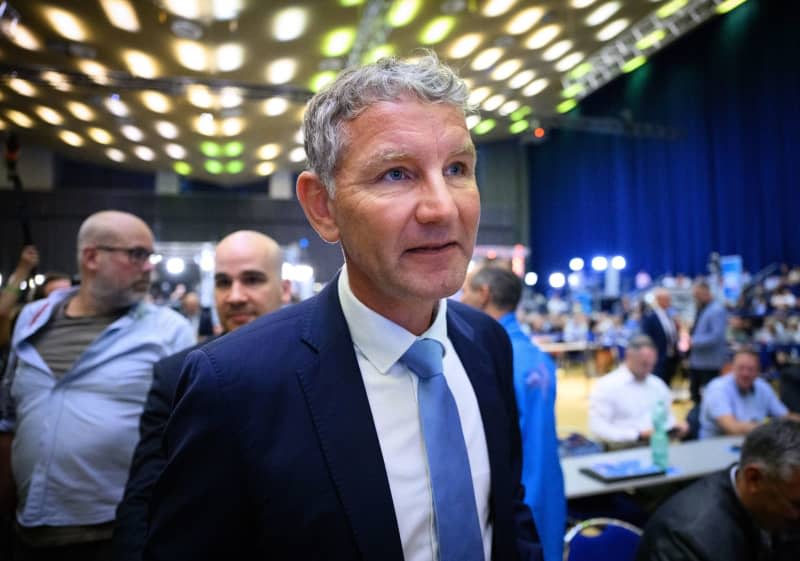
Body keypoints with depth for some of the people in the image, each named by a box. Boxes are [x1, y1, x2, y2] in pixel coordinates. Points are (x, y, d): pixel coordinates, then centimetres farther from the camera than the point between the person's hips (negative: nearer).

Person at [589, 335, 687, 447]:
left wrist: (675, 427, 1)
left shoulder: (658, 384, 15)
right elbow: (598, 428, -12)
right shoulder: (606, 386, -5)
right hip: (626, 447, -6)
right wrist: (638, 435, -18)